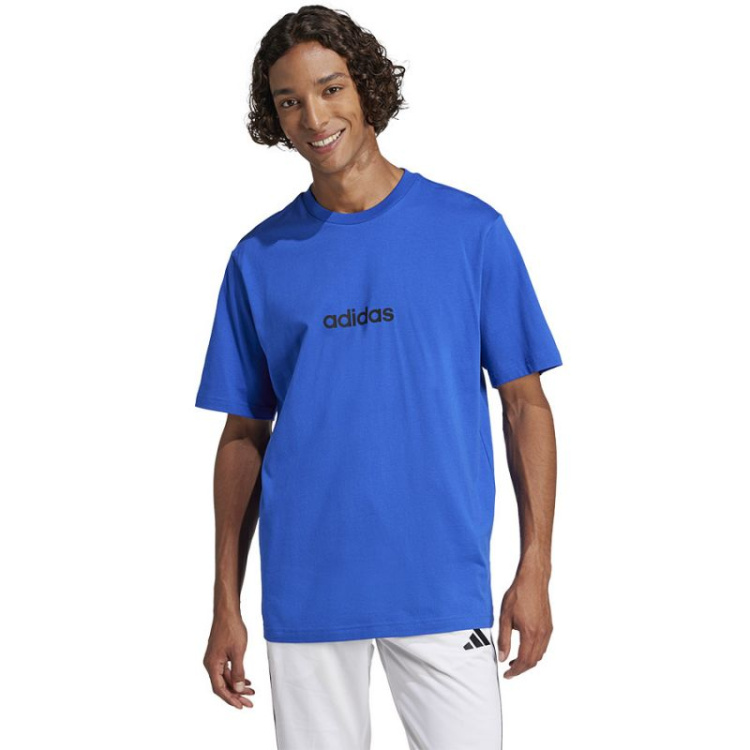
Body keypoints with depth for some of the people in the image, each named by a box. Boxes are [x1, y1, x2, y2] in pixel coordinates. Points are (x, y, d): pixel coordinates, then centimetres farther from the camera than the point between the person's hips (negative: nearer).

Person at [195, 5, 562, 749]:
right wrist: (226, 603, 6)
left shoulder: (471, 230, 1)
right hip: (304, 589, 2)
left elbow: (524, 405, 2)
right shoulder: (259, 258, 6)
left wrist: (534, 568, -5)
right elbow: (244, 436, 9)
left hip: (442, 583, -1)